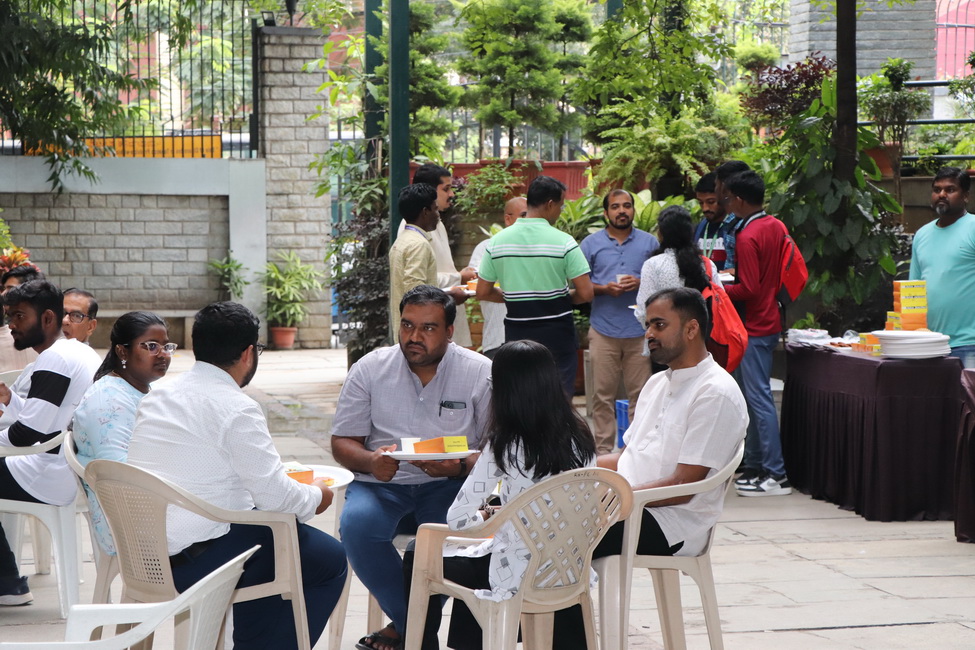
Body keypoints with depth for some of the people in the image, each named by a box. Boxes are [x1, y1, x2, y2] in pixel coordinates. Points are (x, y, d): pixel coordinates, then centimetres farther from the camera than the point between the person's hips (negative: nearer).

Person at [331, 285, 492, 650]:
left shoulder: (480, 373, 0)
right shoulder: (370, 369, 5)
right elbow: (342, 442, 6)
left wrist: (458, 466, -23)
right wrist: (370, 462, -18)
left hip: (450, 484, -1)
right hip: (382, 483, 2)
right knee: (356, 525, -31)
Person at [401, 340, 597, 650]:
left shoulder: (504, 446, -19)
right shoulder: (580, 437, -3)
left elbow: (457, 520, -16)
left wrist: (487, 514, 6)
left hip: (519, 576, -6)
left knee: (417, 564, 18)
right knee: (471, 555, 36)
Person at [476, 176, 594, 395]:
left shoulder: (497, 241, 0)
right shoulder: (563, 242, -11)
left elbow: (482, 292, 3)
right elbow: (585, 293, -13)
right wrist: (563, 298, 8)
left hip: (516, 333, 3)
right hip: (556, 334, -3)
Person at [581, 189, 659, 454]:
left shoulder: (649, 242, 10)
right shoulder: (591, 244, 8)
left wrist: (640, 283, -9)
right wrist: (605, 288, -11)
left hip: (640, 330, 0)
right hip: (604, 330, 0)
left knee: (640, 393, 1)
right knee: (603, 395, 0)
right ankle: (603, 450, 6)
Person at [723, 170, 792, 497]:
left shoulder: (747, 237, -19)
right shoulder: (776, 227, 8)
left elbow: (748, 290, -22)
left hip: (755, 327, -9)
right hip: (770, 320, 10)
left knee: (759, 398, -7)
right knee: (755, 397, 14)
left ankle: (776, 475, -7)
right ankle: (753, 465, 19)